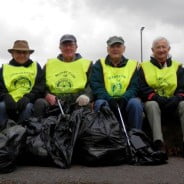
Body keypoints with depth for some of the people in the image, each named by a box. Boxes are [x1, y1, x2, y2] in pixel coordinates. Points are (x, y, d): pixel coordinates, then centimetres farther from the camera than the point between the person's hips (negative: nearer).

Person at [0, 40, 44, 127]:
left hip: (28, 102, -1)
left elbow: (40, 87, 6)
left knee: (28, 107, -34)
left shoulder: (35, 67, 20)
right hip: (10, 102, 1)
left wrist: (28, 98, -13)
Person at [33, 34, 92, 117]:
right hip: (53, 102, 2)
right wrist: (47, 95, -5)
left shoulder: (86, 64, 16)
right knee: (39, 103, -29)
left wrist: (86, 96, -19)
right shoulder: (49, 64, 22)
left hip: (76, 102, -2)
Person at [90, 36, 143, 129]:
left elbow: (134, 87, 2)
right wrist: (109, 99, -19)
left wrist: (124, 98, -19)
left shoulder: (132, 64, 13)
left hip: (125, 102, 1)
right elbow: (96, 86, -1)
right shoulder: (100, 64, 12)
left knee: (135, 102, -30)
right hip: (106, 101, 0)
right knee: (100, 103, -32)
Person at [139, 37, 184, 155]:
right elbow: (143, 89, -2)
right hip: (154, 102, -1)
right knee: (151, 104, -34)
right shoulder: (144, 67, 10)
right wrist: (159, 99, -20)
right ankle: (159, 143, -43)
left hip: (174, 104, 1)